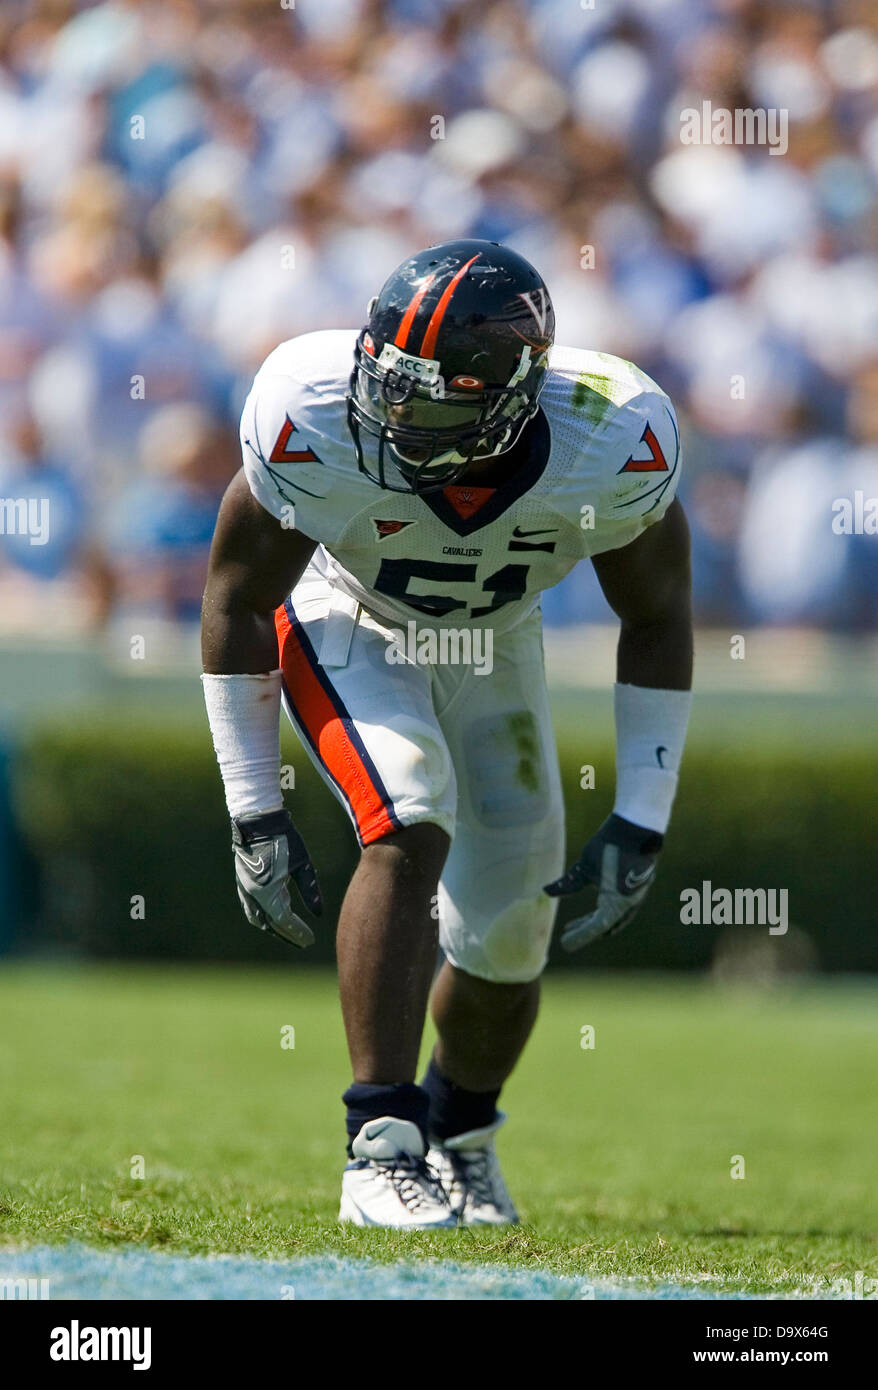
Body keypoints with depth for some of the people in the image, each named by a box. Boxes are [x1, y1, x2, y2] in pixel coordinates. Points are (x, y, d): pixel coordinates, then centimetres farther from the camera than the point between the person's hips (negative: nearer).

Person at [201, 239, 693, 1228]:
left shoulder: (615, 447, -34)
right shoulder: (319, 425, -38)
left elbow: (656, 621, -13)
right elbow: (235, 600, -20)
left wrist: (642, 822, -14)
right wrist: (253, 815, -18)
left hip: (491, 640, 3)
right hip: (346, 624, -3)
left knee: (509, 941, 5)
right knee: (411, 828, -29)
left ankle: (460, 1134, 36)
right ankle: (382, 1151, -26)